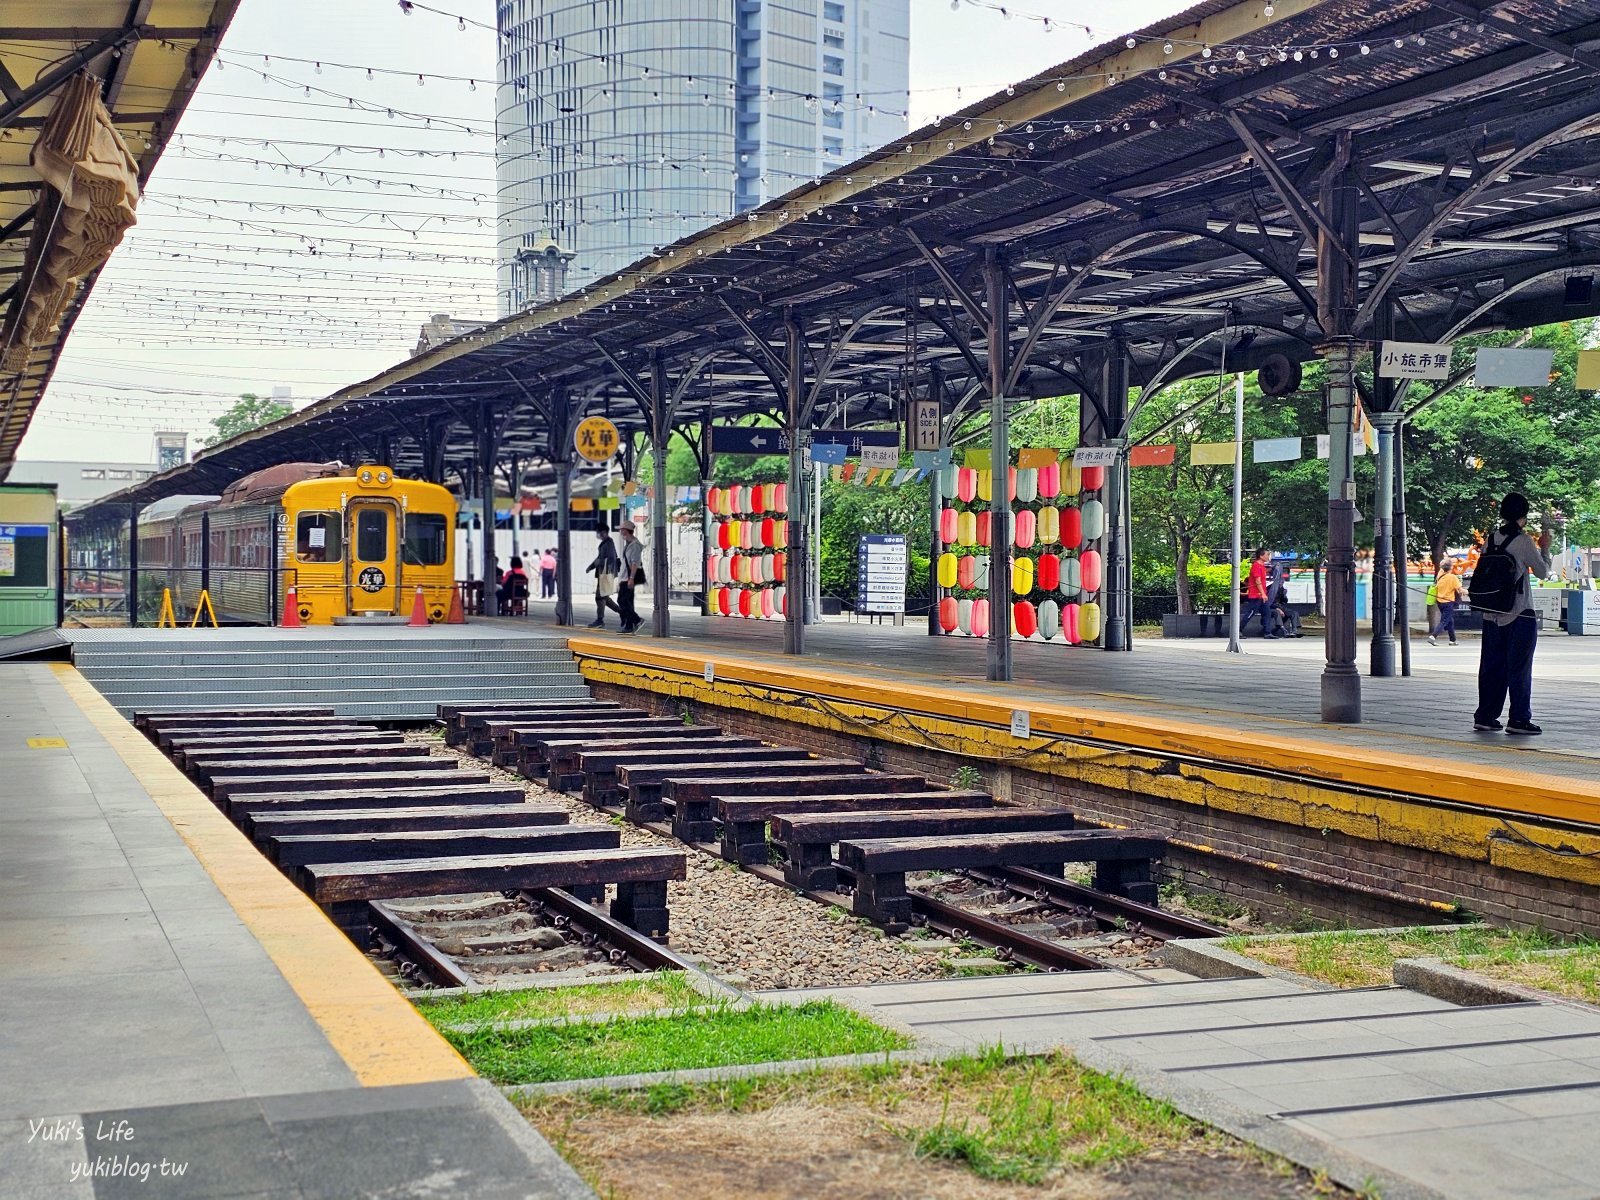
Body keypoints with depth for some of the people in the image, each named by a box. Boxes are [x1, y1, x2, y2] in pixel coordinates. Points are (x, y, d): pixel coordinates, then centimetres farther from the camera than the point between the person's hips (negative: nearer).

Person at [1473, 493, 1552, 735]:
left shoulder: (1490, 540, 4)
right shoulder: (1523, 541, -11)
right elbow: (1542, 572, -1)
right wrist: (1544, 548, 15)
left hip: (1492, 615, 5)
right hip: (1520, 615, -5)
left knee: (1491, 666, 10)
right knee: (1519, 667, -1)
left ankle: (1485, 716, 13)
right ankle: (1519, 719, -2)